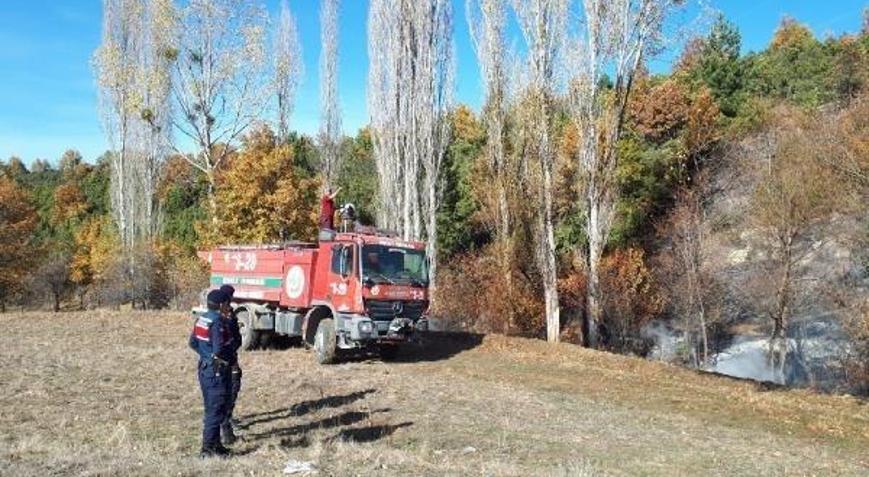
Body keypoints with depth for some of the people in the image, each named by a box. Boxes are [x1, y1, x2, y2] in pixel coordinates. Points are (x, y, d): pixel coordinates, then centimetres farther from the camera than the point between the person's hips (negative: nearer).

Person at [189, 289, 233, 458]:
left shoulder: (201, 319, 7)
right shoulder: (218, 321, -21)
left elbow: (193, 343, 13)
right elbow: (219, 349, -26)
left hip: (204, 367, 9)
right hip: (217, 371, -9)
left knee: (210, 408, 18)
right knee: (216, 410, -1)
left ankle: (215, 443, 28)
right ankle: (207, 448, 3)